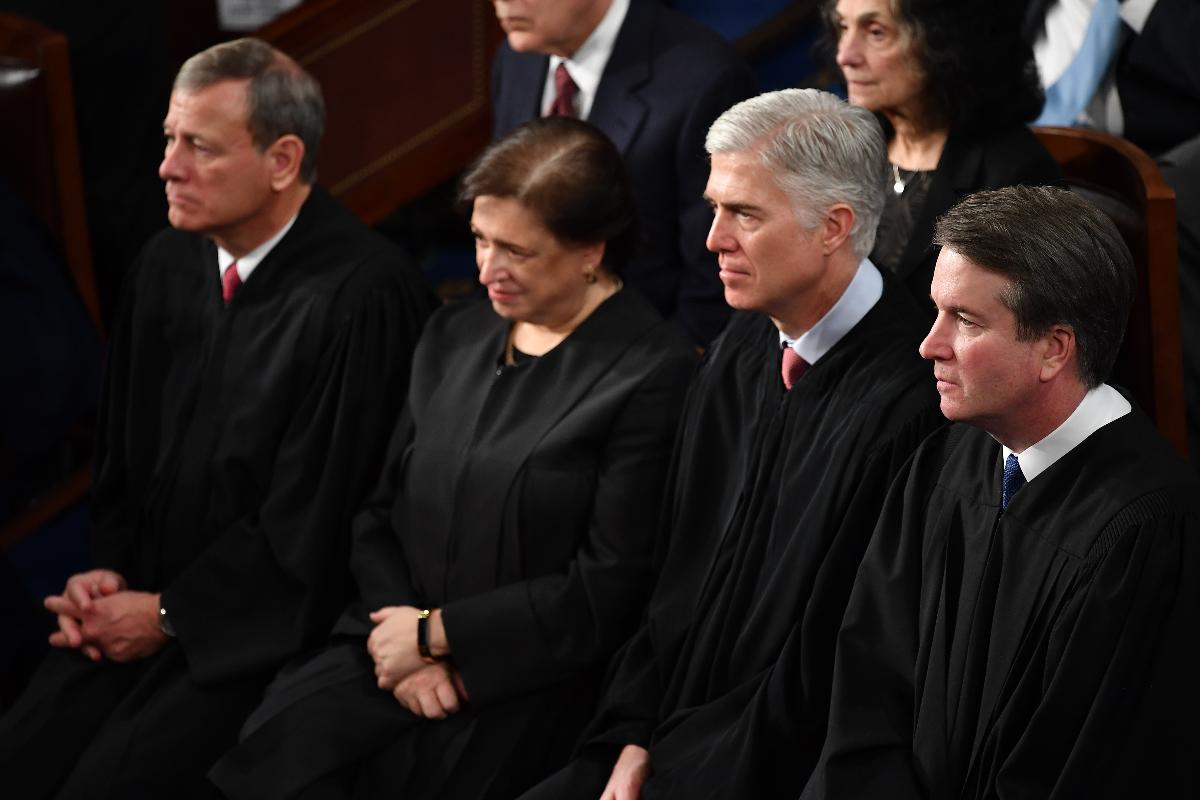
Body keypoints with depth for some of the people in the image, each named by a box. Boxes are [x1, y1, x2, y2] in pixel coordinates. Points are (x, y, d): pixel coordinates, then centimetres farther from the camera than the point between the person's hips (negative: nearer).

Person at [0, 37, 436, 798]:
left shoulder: (364, 298, -18)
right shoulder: (169, 263, 7)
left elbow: (310, 514, -16)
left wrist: (168, 615, -9)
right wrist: (108, 569, 4)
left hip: (272, 624, -7)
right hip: (146, 601, 7)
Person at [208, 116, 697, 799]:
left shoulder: (654, 374, -7)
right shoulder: (455, 336, 15)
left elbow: (610, 590, -11)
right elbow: (381, 517, 16)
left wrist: (437, 634, -8)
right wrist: (399, 639, -3)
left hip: (528, 687, -5)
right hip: (402, 645, 6)